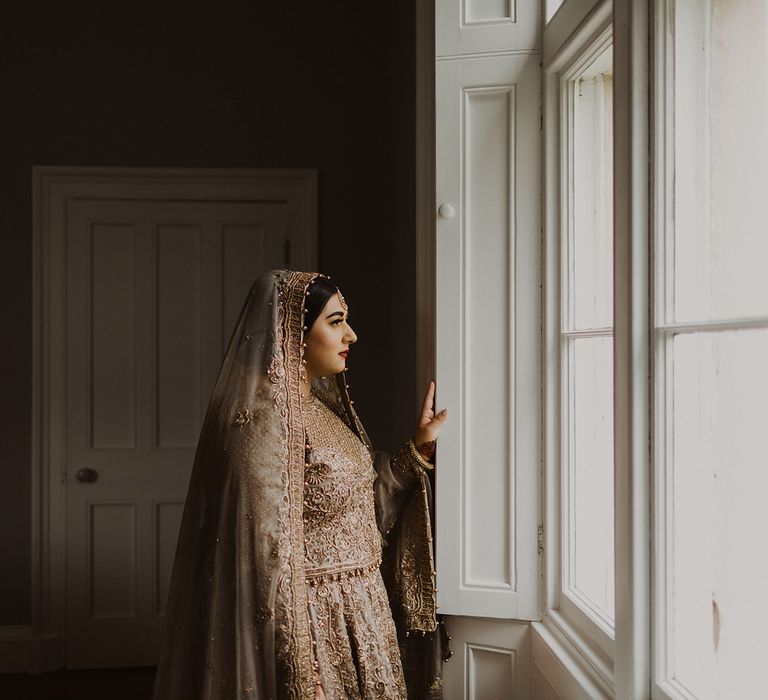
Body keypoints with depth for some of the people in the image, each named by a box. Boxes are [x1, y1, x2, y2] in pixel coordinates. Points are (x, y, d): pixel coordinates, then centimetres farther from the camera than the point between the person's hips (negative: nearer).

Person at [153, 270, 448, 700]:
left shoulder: (321, 407, 8)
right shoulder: (262, 418, -20)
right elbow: (268, 555, -22)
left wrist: (420, 447, 8)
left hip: (359, 614, 9)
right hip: (312, 623, -9)